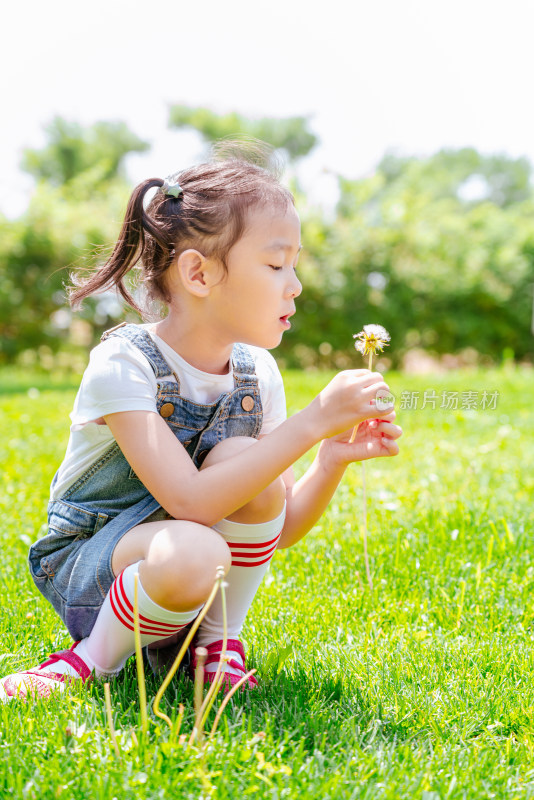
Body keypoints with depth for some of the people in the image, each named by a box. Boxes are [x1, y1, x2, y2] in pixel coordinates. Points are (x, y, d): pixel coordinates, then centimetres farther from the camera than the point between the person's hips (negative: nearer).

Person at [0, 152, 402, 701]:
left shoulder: (256, 373, -3)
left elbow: (279, 528, -1)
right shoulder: (122, 363, -21)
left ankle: (217, 642, -5)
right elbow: (190, 501, -34)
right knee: (193, 552, -39)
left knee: (240, 459, -25)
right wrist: (311, 423, -34)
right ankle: (99, 657, -8)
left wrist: (333, 459, -19)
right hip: (86, 566, -5)